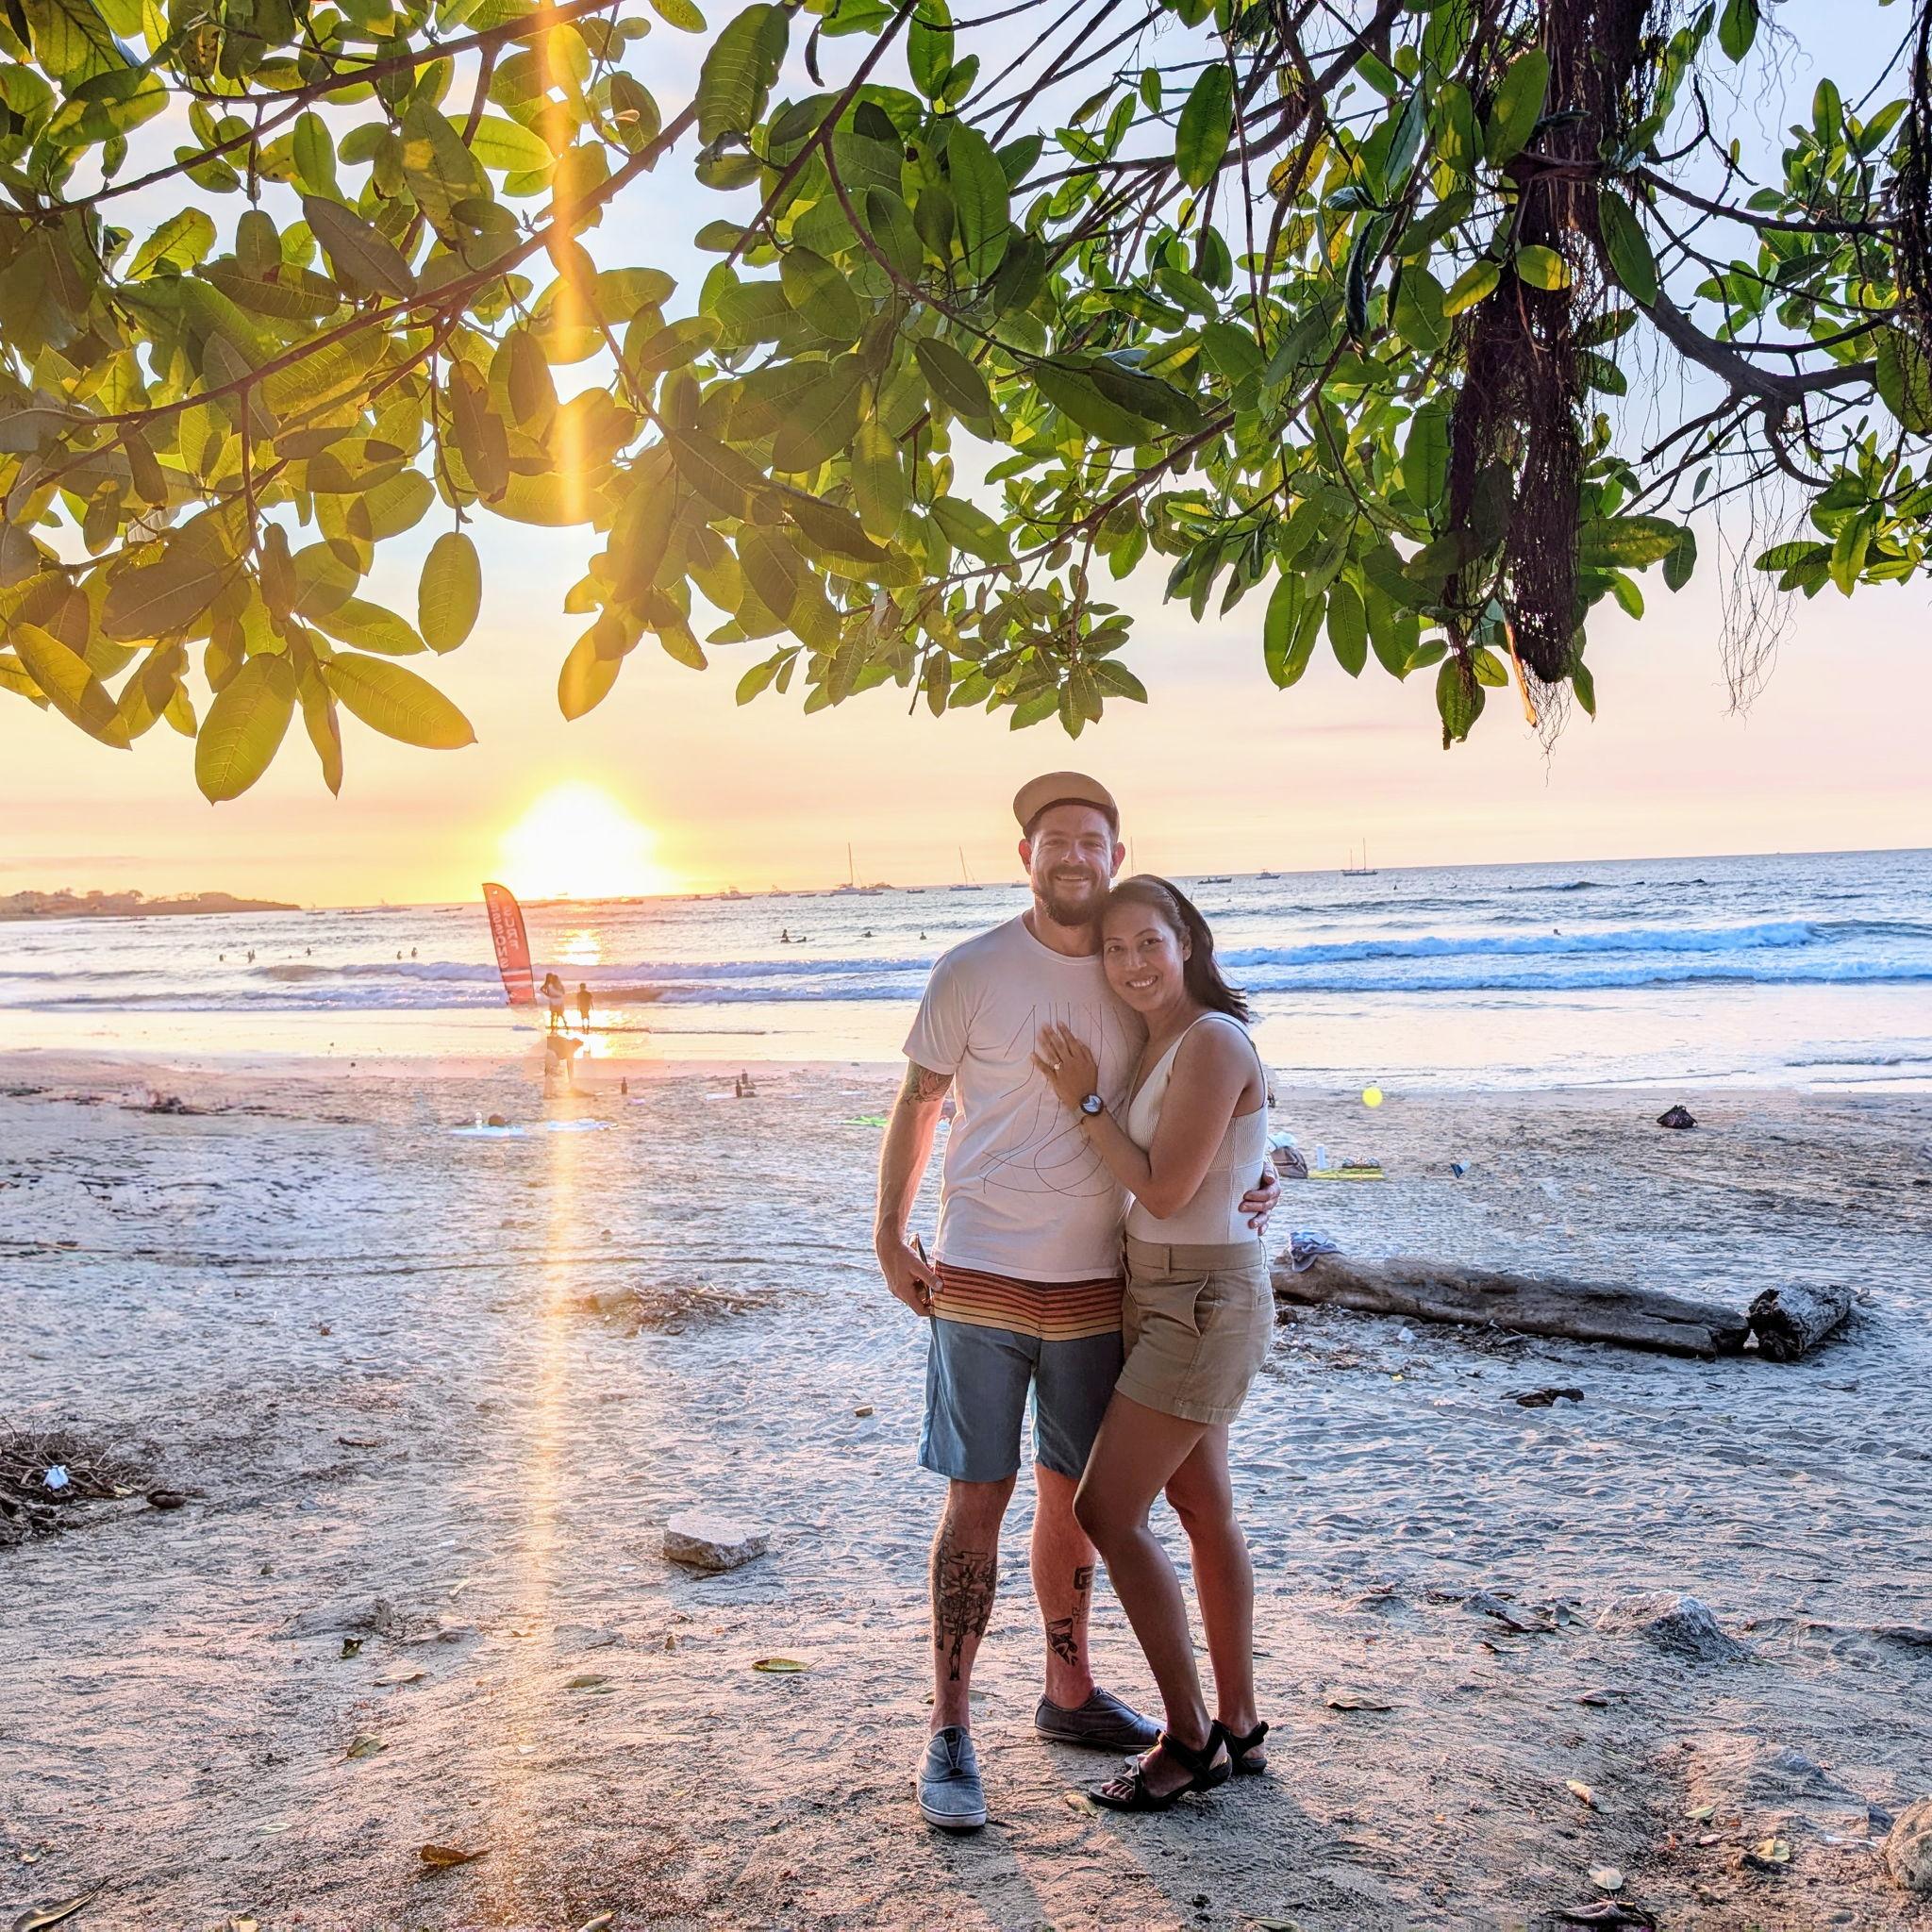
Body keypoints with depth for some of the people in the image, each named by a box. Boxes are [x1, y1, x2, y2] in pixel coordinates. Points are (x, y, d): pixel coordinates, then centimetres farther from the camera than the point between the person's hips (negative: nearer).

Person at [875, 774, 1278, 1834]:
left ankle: (1069, 1690, 32)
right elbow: (917, 1101, 1)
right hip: (981, 1278, -4)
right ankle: (950, 1730, 9)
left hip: (1094, 1282, 4)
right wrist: (888, 1237, -3)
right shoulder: (971, 972, -7)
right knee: (979, 1497, -2)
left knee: (1071, 1491, 15)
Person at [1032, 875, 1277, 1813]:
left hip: (1203, 1303, -10)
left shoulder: (1212, 1043, -18)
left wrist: (1086, 1104, -13)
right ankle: (1238, 1730, 26)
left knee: (1106, 1511, -5)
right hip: (1167, 1299, 10)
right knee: (1203, 1510, 15)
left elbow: (1165, 1189, -20)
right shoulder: (1157, 1044, 10)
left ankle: (1189, 1740, 7)